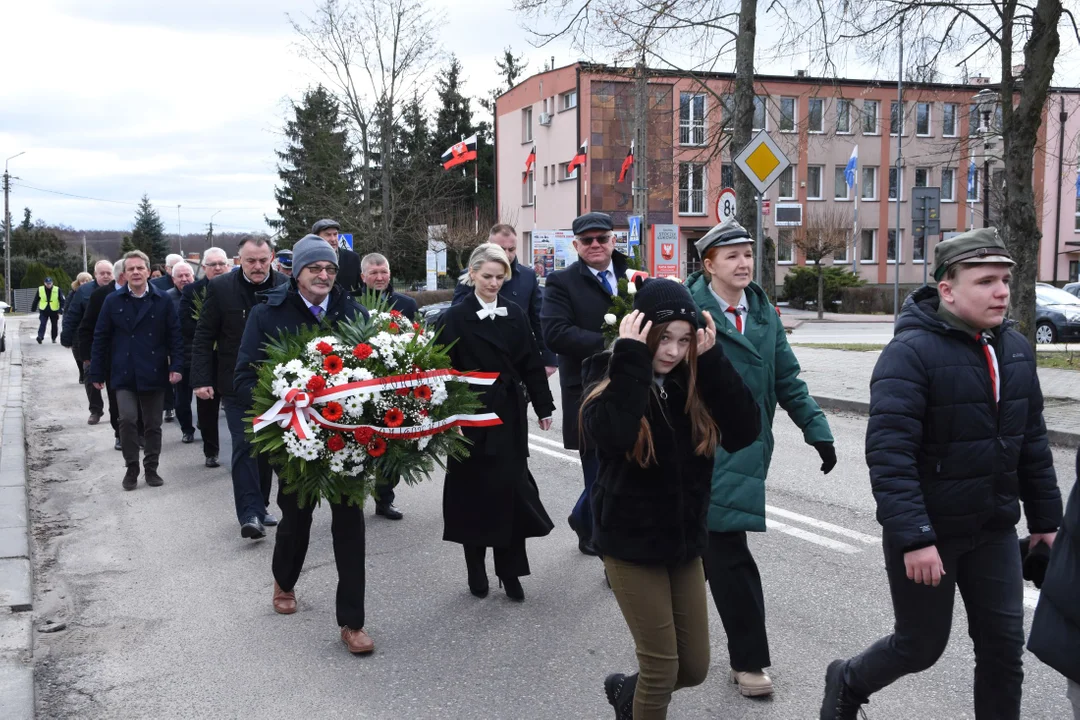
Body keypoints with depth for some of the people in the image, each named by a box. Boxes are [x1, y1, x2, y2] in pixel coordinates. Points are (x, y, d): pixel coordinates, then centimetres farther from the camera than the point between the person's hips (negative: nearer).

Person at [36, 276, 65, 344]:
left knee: (54, 325, 10)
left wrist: (61, 309, -11)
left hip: (54, 311, 0)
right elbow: (36, 300, 10)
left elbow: (61, 300, -2)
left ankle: (54, 338, 23)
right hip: (43, 311, 0)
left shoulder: (57, 290, -4)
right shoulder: (40, 289, 0)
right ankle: (40, 336, -23)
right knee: (42, 324, -15)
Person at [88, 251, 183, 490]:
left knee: (153, 425, 8)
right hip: (124, 374, -1)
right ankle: (131, 468, 3)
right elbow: (101, 338, 4)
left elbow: (174, 336, 1)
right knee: (127, 419, -14)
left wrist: (176, 366, -9)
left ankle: (151, 468, 23)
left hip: (154, 374, 1)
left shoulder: (162, 301, 1)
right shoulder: (113, 301, 2)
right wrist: (97, 373, 2)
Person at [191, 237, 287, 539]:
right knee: (244, 446, -7)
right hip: (237, 384, -2)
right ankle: (250, 514, -8)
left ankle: (259, 506, 25)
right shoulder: (221, 287, -6)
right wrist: (201, 379, -10)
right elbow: (203, 337, -3)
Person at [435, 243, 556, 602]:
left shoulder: (514, 314, 6)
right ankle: (476, 571, 19)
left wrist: (543, 406, 6)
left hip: (510, 414, 3)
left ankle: (510, 571, 12)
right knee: (474, 490, 5)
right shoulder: (455, 317, -5)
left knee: (512, 488, 2)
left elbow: (531, 363, 8)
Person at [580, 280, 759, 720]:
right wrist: (630, 359, -29)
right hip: (631, 544, -5)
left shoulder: (695, 382, -2)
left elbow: (746, 431, -16)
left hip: (685, 541, 5)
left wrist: (712, 361, -19)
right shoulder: (611, 378, -13)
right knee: (662, 667, 2)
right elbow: (611, 436, -34)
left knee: (694, 668, 15)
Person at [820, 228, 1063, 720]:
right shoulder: (911, 351, -19)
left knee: (1004, 646, 9)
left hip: (995, 530, 6)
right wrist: (914, 538, -28)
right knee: (922, 645, 9)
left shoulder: (1015, 348, 5)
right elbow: (889, 454, -24)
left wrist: (1045, 518, 13)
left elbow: (1032, 442, 13)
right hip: (929, 531, -6)